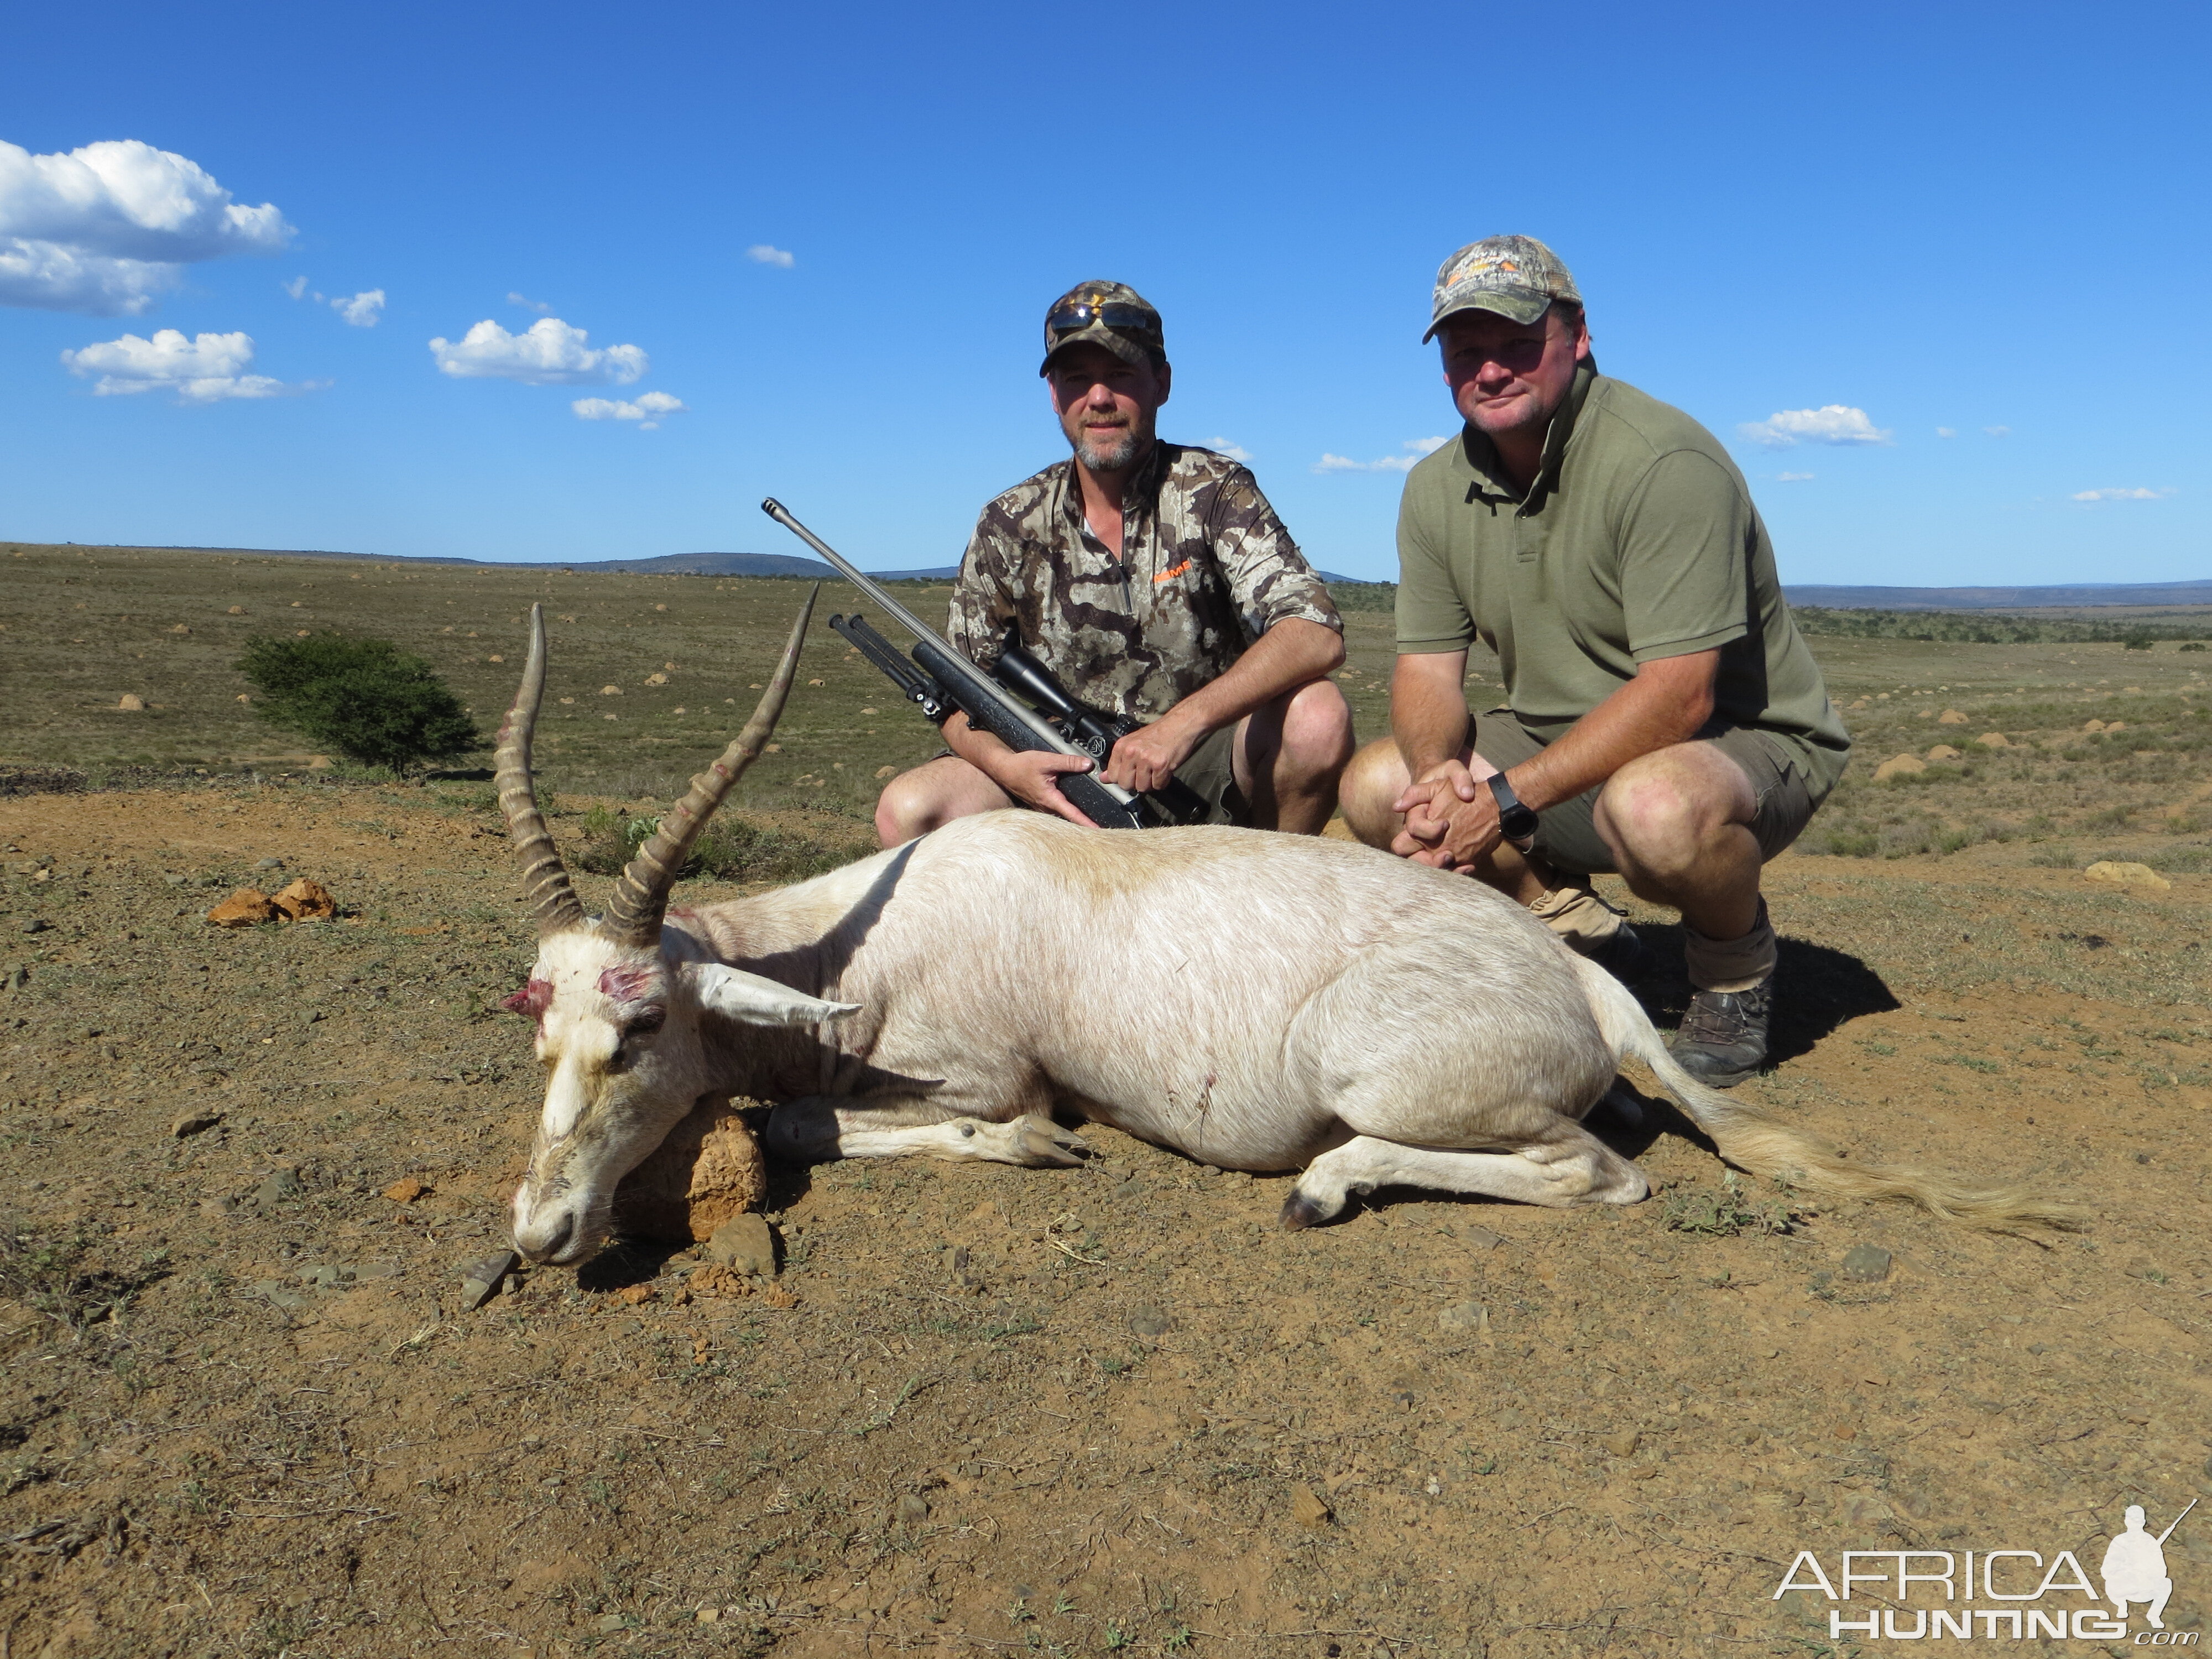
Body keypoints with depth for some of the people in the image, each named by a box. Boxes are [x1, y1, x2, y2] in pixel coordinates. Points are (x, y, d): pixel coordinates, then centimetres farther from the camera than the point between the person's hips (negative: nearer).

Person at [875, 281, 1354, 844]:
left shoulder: (1212, 491, -7)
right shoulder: (1012, 526, -1)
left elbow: (1317, 637, -20)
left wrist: (1182, 724, -35)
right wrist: (1006, 766, -23)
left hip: (1204, 768, -1)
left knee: (1318, 715, -30)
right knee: (908, 809, -21)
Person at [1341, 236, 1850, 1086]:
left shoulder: (1664, 463, -23)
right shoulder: (1437, 488, 0)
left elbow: (1679, 695, -28)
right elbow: (1427, 668, -1)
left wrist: (1508, 798, -33)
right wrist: (1440, 774, -25)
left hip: (1744, 738, -7)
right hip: (1563, 742, 7)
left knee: (1655, 807, -41)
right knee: (1375, 787, -8)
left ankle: (1736, 974, -5)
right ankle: (1585, 939, 9)